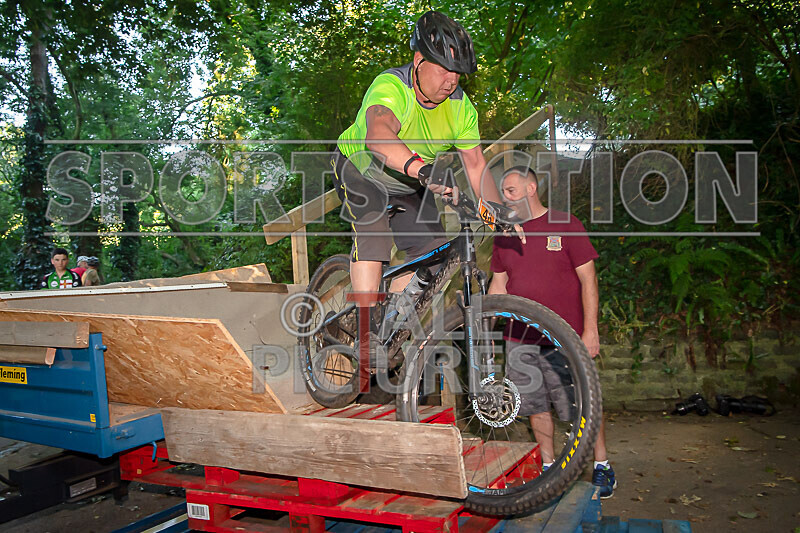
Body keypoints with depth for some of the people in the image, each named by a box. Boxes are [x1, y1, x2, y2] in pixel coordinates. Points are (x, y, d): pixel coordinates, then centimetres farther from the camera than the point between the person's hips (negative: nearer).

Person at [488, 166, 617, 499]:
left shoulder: (565, 225, -1)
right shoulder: (504, 234, 11)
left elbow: (588, 279, -3)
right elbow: (498, 284, 16)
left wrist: (590, 330, -8)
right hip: (520, 340, 4)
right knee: (535, 406, 10)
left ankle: (602, 465, 20)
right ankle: (548, 466, 27)